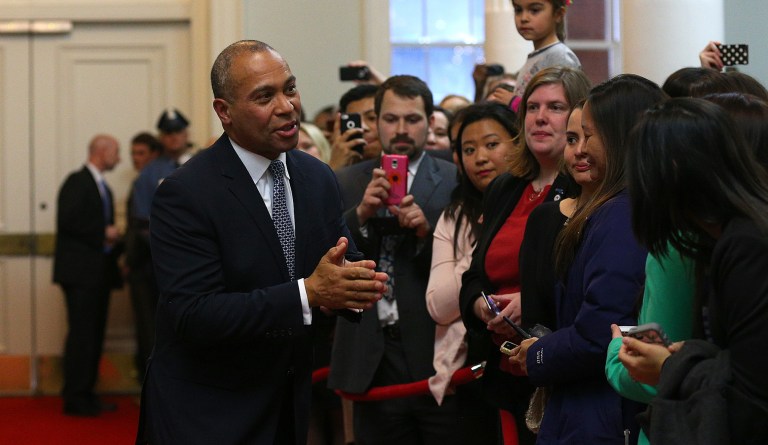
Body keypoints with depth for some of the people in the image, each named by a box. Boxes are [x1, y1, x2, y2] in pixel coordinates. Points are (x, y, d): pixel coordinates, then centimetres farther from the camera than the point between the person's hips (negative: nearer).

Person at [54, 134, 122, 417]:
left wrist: (113, 239, 6)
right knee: (82, 334, -9)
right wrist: (103, 234, -15)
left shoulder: (103, 188, 20)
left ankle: (86, 394, 13)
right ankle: (75, 398, -6)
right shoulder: (77, 182, -8)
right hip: (81, 271, -9)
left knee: (94, 335, 9)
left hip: (99, 273, 9)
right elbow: (68, 221, -19)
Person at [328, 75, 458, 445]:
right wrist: (361, 213, -15)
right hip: (372, 358, 2)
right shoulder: (347, 183, 8)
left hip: (435, 355, -2)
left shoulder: (456, 182, 1)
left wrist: (427, 231, -19)